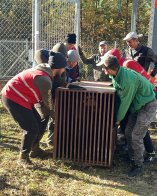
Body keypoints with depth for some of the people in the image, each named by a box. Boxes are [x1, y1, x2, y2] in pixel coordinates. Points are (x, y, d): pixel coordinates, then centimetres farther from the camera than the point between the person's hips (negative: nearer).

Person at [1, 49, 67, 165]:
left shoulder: (45, 67, 0)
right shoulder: (44, 79, -26)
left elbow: (39, 53, 22)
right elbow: (48, 101, -13)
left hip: (18, 97, 11)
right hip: (14, 99, -11)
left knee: (40, 122, 14)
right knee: (32, 129, -11)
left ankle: (34, 149, 31)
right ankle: (24, 156, 8)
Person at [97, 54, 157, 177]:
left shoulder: (128, 79, -34)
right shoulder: (116, 74, -7)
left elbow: (125, 102, -24)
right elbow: (119, 94, 2)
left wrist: (118, 119, -10)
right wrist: (118, 116, 3)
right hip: (136, 104, 9)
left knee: (136, 136, -9)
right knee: (128, 132, 9)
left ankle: (138, 166, 6)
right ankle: (132, 158, 26)